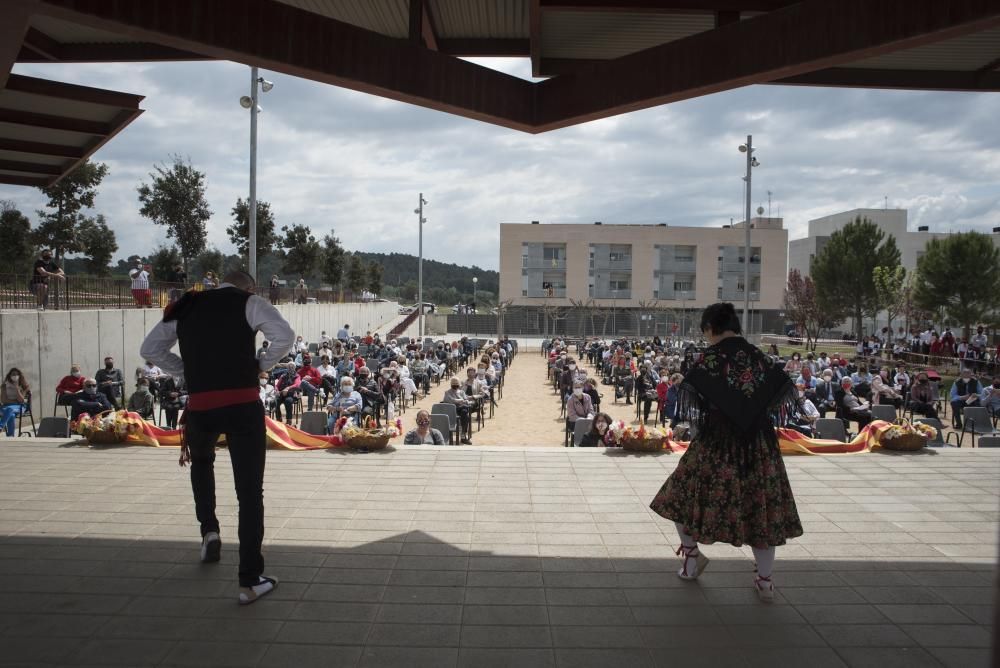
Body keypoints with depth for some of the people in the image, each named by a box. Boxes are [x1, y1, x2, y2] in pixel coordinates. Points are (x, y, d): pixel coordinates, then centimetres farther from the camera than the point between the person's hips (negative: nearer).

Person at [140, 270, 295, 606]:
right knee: (250, 492, 4)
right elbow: (285, 335, -12)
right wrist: (262, 364, 3)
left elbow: (149, 348, 22)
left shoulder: (186, 308, 17)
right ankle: (250, 581, 6)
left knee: (201, 460, 37)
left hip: (200, 406, 4)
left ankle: (209, 530, 25)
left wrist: (185, 370, 19)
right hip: (243, 405, -3)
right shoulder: (248, 302, 5)